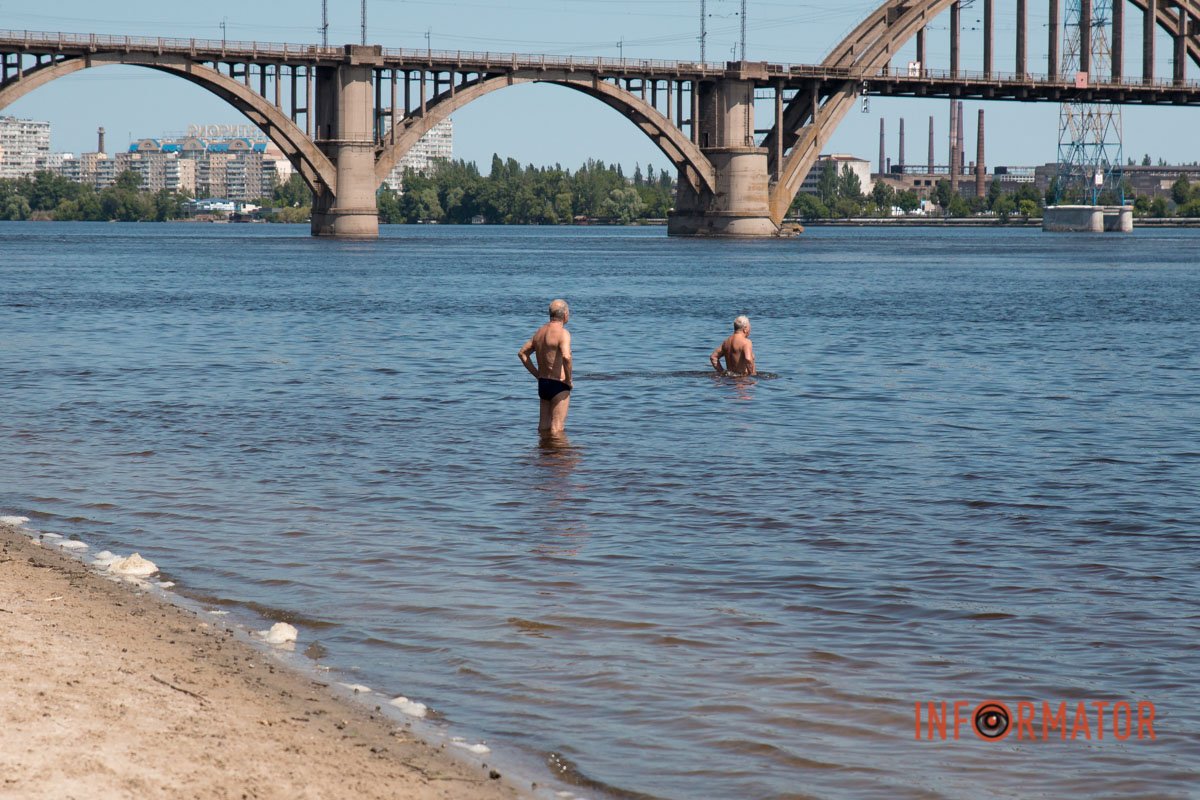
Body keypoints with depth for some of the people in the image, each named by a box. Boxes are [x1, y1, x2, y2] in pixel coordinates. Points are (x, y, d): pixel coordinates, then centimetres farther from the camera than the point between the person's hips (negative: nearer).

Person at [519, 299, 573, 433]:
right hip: (558, 385, -8)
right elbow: (566, 357, -32)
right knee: (557, 429, -6)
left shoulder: (540, 331, 11)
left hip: (542, 383, 8)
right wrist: (569, 380, -17)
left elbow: (522, 353, 19)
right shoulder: (563, 333, -15)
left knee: (544, 426, 14)